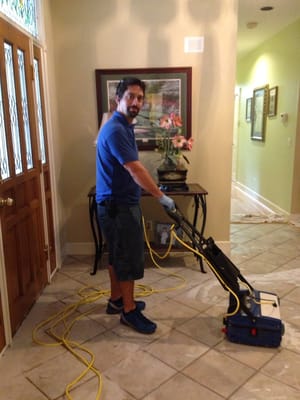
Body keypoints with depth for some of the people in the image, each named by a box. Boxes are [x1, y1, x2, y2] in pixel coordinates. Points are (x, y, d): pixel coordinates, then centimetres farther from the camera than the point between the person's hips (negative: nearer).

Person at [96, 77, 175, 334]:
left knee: (118, 254, 18)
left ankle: (117, 300, 32)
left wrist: (155, 190, 23)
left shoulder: (124, 127, 13)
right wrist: (161, 197, -20)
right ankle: (129, 311, 13)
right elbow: (135, 170, -25)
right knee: (129, 257, -1)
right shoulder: (115, 130, -21)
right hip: (118, 205, -10)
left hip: (119, 202, 10)